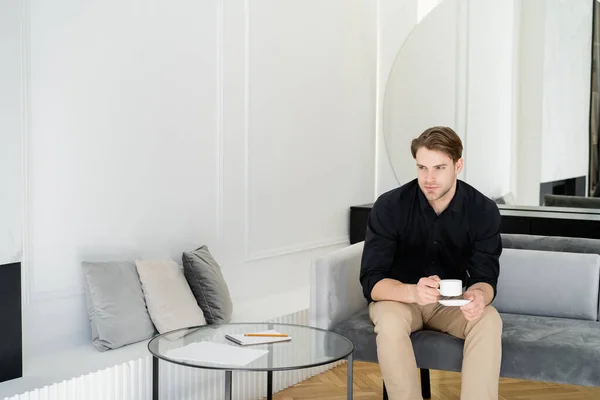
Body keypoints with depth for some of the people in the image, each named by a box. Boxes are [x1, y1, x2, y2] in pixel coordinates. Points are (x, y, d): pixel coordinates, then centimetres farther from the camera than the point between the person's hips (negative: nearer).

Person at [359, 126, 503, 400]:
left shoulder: (484, 211, -15)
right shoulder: (389, 206, -20)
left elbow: (486, 278, -14)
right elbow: (371, 281, -23)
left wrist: (478, 295, -40)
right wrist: (414, 292, -44)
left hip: (453, 303, 2)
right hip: (398, 298, -1)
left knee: (489, 320, -29)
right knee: (390, 321, -35)